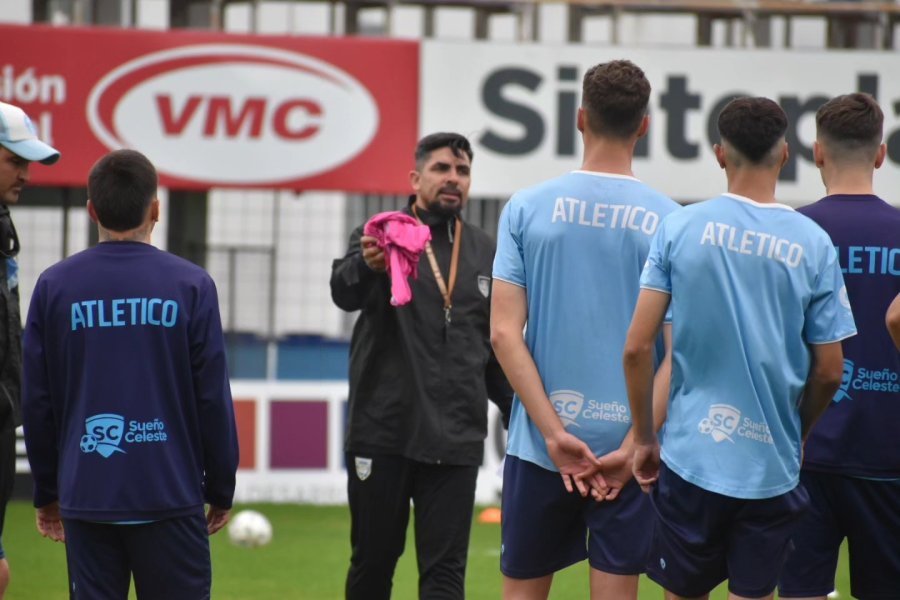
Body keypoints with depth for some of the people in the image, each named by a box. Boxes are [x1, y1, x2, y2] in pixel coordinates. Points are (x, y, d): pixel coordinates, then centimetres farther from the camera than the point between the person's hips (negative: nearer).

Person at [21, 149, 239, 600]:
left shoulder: (53, 287, 3)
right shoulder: (190, 285, -3)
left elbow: (36, 402, 7)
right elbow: (213, 399, -1)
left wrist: (46, 493, 16)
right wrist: (221, 490, 9)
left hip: (85, 497, 2)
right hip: (170, 494, -2)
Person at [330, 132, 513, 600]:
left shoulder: (484, 254, 12)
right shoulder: (381, 235, 0)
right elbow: (345, 292, -21)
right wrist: (368, 266, -44)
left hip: (455, 441, 2)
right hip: (383, 435, -2)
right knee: (372, 562, 7)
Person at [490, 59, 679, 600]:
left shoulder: (527, 208, -1)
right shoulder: (669, 222, -3)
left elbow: (504, 333, -6)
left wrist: (554, 433, -8)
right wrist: (635, 447, -6)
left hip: (539, 446, 1)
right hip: (629, 444, 0)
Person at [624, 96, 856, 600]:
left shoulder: (681, 228, -3)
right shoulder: (813, 244, -2)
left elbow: (637, 347, -5)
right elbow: (829, 371, 1)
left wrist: (644, 438, 8)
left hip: (691, 458, 0)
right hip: (773, 468, 0)